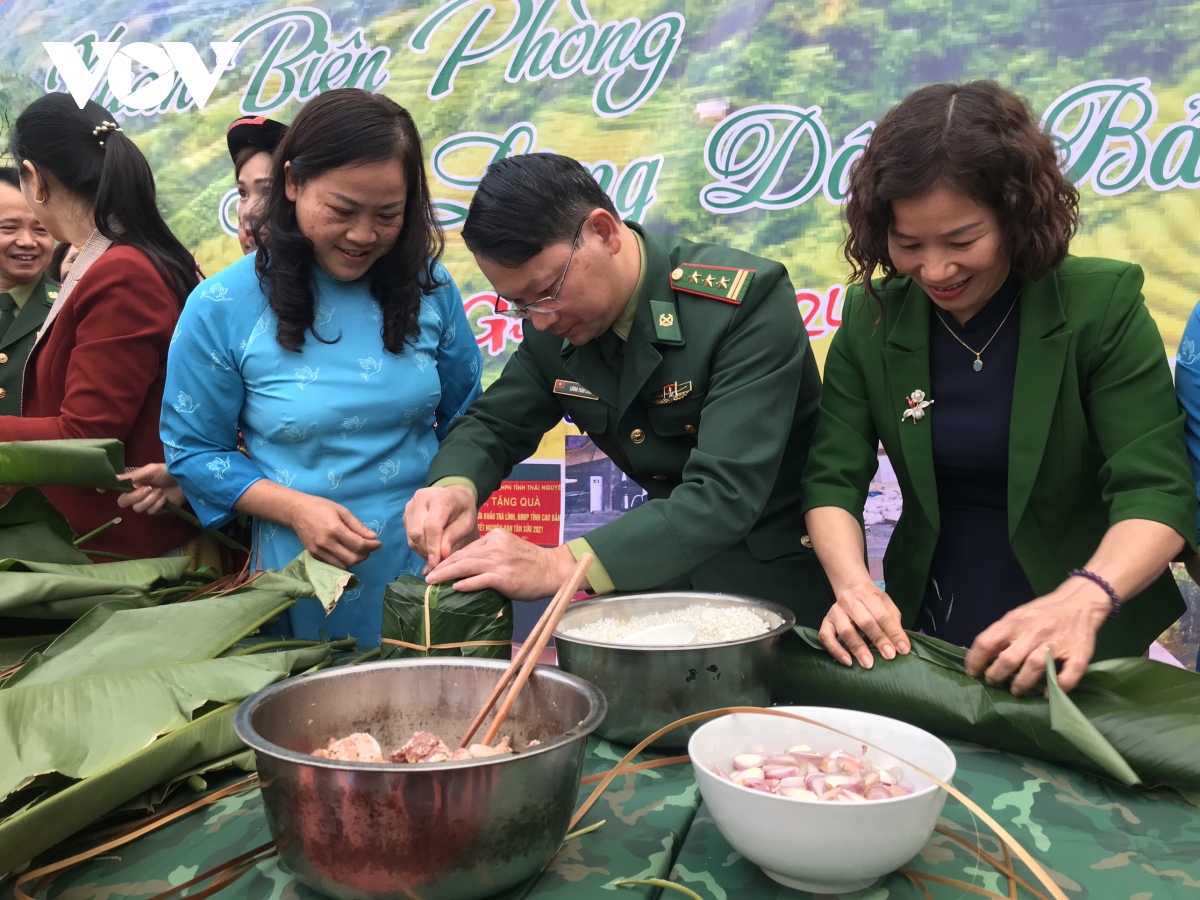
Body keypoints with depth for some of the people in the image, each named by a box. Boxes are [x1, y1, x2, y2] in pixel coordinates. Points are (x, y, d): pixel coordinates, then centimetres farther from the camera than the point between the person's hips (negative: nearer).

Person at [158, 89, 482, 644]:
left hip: (430, 564, 2)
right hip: (306, 586, -2)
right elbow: (194, 449, -1)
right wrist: (295, 508, -15)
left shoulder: (428, 288, -2)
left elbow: (465, 420, 9)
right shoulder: (222, 308, -8)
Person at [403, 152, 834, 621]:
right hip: (667, 576, 5)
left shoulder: (747, 300, -26)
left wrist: (560, 565, -41)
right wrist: (454, 484, -20)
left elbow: (728, 494, -32)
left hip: (783, 582, -4)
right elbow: (494, 424, 5)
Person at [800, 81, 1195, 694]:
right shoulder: (872, 319, -3)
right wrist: (852, 584, -23)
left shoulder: (1103, 306, -10)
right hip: (926, 630, 1)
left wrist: (1085, 599, -34)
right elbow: (833, 478, -4)